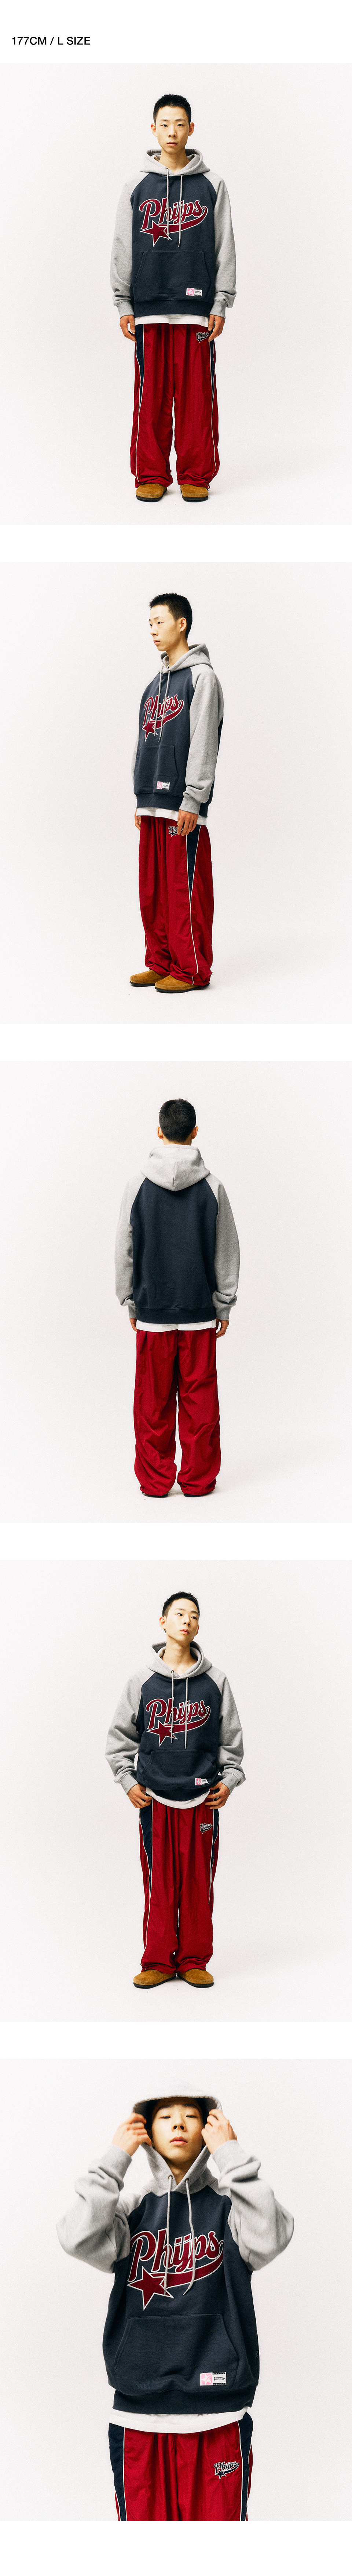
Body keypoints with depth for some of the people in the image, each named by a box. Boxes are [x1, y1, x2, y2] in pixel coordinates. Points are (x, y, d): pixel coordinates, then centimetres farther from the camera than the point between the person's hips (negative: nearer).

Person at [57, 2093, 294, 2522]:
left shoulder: (228, 2206, 6)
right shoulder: (131, 2209, 10)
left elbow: (269, 2239, -16)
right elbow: (80, 2239, -9)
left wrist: (231, 2155, -14)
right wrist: (115, 2159, -9)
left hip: (219, 2416, -1)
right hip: (138, 2414, 1)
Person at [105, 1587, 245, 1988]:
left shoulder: (215, 1680, 4)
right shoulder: (143, 1680, 2)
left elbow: (232, 1737, 11)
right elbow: (120, 1736, 8)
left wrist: (229, 1780, 3)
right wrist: (128, 1782, 2)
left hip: (203, 1800, 1)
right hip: (155, 1799, 0)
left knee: (199, 1884, 2)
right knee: (159, 1884, 1)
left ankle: (194, 1961, 12)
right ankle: (159, 1962, 10)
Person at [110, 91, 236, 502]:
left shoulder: (211, 186, 7)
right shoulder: (137, 187, 9)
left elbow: (225, 248, 7)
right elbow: (122, 249, 10)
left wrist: (221, 303, 0)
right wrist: (123, 304, 3)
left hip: (197, 308, -1)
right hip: (149, 309, 1)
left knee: (196, 394, -1)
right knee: (152, 394, 0)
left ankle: (196, 475, 7)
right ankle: (152, 475, 8)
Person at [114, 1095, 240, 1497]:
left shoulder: (138, 1184, -4)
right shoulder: (212, 1186, -3)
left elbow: (124, 1250, 2)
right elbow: (227, 1251, 2)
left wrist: (130, 1302, 12)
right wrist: (224, 1305, 12)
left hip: (152, 1312, 0)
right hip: (200, 1312, 0)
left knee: (154, 1401, 6)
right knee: (199, 1398, 6)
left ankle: (155, 1480, 10)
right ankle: (198, 1479, 10)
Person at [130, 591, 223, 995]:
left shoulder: (201, 677, -5)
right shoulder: (156, 684, 20)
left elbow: (203, 742, -11)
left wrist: (193, 799, -17)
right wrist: (141, 800, 17)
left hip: (183, 808, -8)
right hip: (152, 803, 8)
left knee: (185, 890, -6)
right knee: (153, 890, 9)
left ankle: (191, 970, -2)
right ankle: (161, 963, 16)